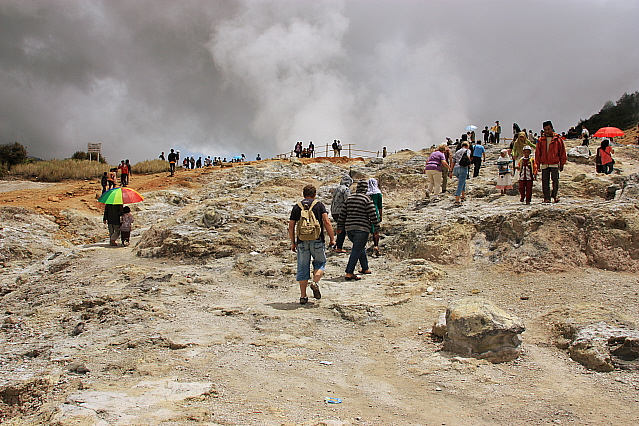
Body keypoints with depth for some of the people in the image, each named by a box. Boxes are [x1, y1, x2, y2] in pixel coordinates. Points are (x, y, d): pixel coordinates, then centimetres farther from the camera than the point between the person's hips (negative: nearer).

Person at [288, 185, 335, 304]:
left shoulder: (297, 207, 9)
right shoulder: (319, 204, 3)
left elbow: (291, 226, 7)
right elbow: (326, 222, -6)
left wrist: (293, 242, 15)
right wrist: (332, 238, -1)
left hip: (302, 242, 2)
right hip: (317, 240, -1)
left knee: (302, 268, 7)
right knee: (320, 263, 17)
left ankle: (303, 296, 6)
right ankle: (315, 283, -8)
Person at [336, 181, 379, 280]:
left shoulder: (349, 198, 12)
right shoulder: (367, 199, -6)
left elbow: (343, 214, 14)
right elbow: (373, 215, -7)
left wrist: (340, 226, 20)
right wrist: (377, 228, 1)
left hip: (349, 228, 6)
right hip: (362, 229, -6)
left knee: (361, 247, 23)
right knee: (357, 250, -6)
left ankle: (365, 268, 32)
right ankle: (349, 273, -12)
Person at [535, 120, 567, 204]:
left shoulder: (558, 139, 4)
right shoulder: (541, 140, 9)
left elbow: (562, 152, 7)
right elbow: (537, 153, 12)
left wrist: (562, 163, 4)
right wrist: (538, 164, 6)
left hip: (555, 163, -2)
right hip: (544, 164, 2)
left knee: (555, 180, -6)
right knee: (545, 181, 2)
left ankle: (555, 195, 8)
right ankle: (547, 198, 6)